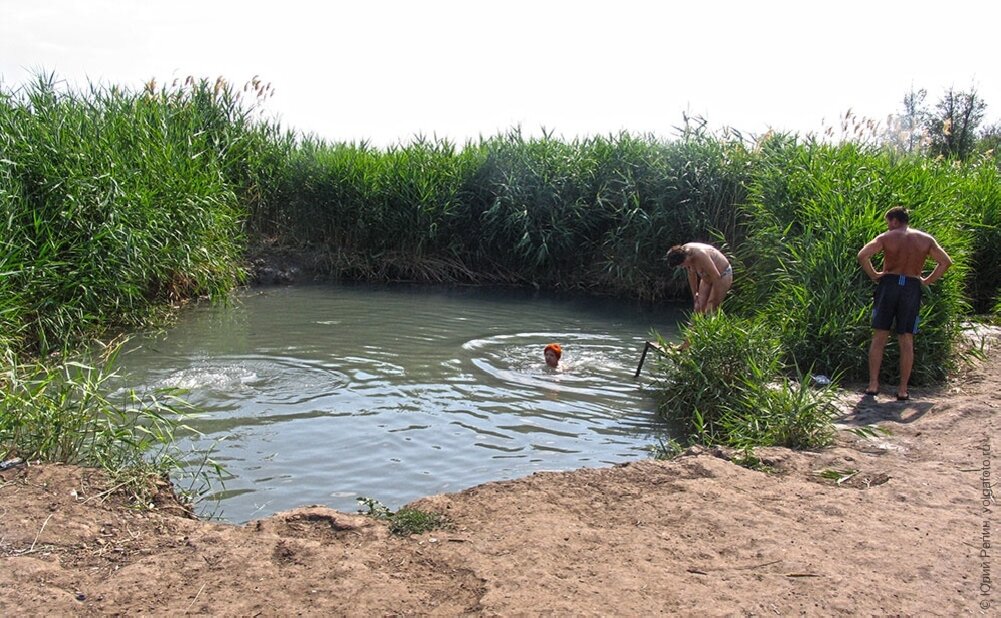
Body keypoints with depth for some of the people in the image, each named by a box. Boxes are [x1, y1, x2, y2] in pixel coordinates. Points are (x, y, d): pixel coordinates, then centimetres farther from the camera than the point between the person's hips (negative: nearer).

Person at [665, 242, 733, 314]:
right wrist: (695, 299, 5)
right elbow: (692, 275, 1)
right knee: (699, 308, 3)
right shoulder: (684, 251, -15)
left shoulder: (700, 256, -38)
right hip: (707, 277, 7)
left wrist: (714, 301, -22)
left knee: (710, 311, -10)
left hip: (722, 276, -7)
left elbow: (717, 277, -32)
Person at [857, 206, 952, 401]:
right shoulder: (926, 239, 7)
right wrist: (927, 281, 8)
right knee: (906, 340, 5)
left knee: (879, 337, 4)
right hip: (912, 288, 2)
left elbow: (862, 255, -14)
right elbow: (946, 262, 4)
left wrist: (873, 275, -2)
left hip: (888, 284, -2)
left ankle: (873, 384, 1)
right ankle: (903, 390, 6)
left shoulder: (886, 237, -1)